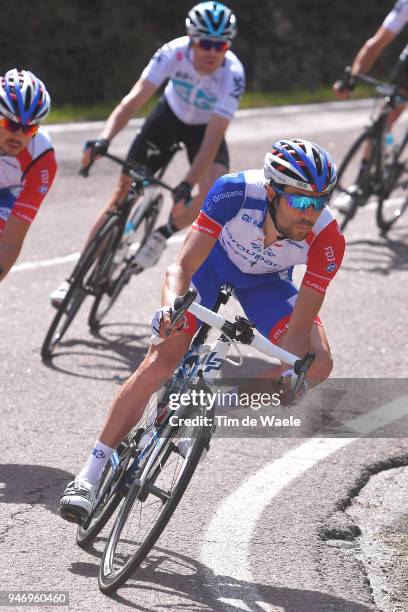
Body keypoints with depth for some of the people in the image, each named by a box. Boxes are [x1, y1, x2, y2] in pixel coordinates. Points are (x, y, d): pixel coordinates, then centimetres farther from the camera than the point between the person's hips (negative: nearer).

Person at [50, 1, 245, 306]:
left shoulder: (233, 74, -33)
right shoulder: (174, 52, -31)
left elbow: (213, 136, -36)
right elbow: (136, 98, -37)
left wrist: (187, 185, -44)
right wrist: (104, 139, -52)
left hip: (205, 128, -1)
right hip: (169, 117, 1)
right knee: (123, 193, -3)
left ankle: (163, 234, 0)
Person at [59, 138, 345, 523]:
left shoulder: (327, 240, -34)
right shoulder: (236, 192, -39)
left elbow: (299, 328, -29)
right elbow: (182, 268, -36)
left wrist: (287, 377, -45)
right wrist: (169, 308, -56)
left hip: (265, 279, 2)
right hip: (212, 258, -2)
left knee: (318, 364, -19)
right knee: (160, 363, -17)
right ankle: (92, 471, -7)